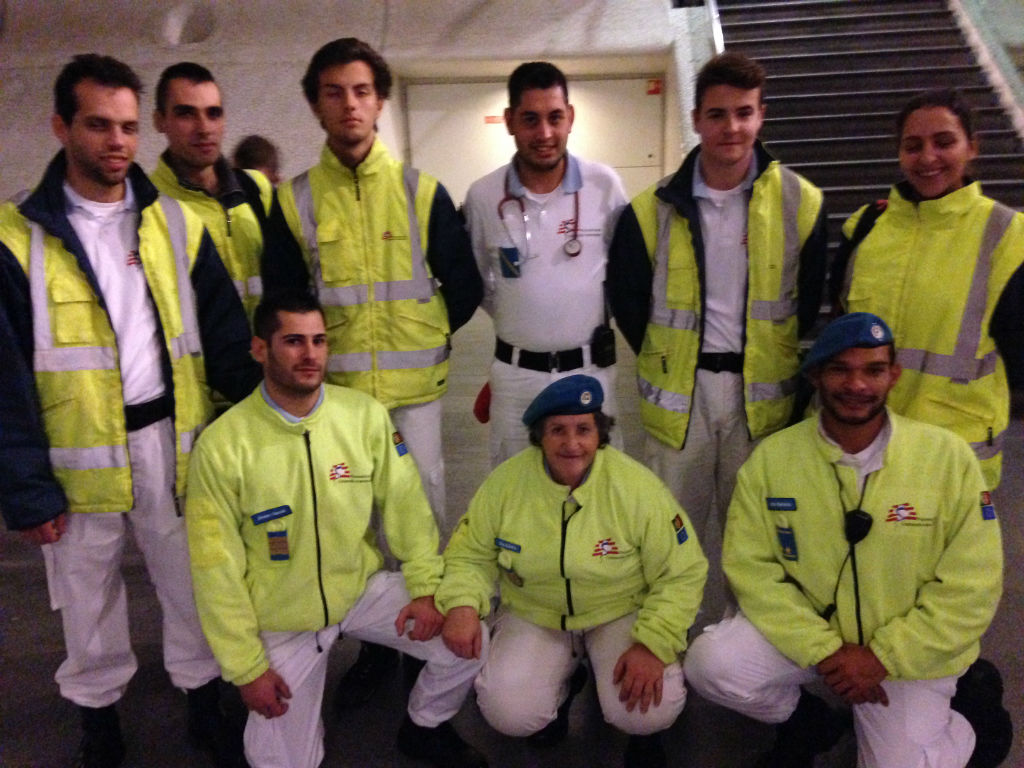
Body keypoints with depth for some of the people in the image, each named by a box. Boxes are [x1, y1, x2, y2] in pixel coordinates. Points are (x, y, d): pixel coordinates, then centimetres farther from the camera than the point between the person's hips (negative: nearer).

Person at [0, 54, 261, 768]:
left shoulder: (177, 224, 2)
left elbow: (226, 335, 3)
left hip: (170, 438, 2)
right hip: (77, 455, -1)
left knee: (193, 585, 13)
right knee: (89, 597, 16)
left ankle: (205, 702, 35)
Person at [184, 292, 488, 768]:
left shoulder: (366, 415, -13)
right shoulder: (223, 445, -20)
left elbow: (405, 505, -5)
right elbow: (216, 566, -13)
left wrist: (426, 587, -14)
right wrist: (246, 666, -10)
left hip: (363, 587, 2)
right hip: (281, 618, -2)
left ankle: (424, 728, 17)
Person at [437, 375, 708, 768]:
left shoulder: (638, 487, -20)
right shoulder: (505, 482, -15)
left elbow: (682, 575, -12)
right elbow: (469, 555, -4)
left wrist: (654, 645, -23)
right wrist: (462, 604, -25)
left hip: (622, 613, -1)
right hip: (533, 616, 2)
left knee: (650, 712, -25)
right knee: (509, 715, -18)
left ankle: (642, 731, 17)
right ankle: (562, 684, 19)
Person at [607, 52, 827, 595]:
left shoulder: (801, 203, -3)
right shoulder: (653, 210, -4)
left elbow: (808, 302, 7)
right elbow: (625, 297, 6)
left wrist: (772, 362, 6)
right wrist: (666, 362, 7)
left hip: (763, 397, 1)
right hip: (677, 394, 0)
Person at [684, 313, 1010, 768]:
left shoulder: (947, 456, -15)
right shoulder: (773, 457, -12)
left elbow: (970, 588, -12)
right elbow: (750, 566, -11)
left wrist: (881, 657, -16)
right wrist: (822, 650, -19)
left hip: (911, 653, 0)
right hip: (806, 633, 1)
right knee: (711, 665, -21)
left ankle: (974, 707, 21)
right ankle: (807, 723, 11)